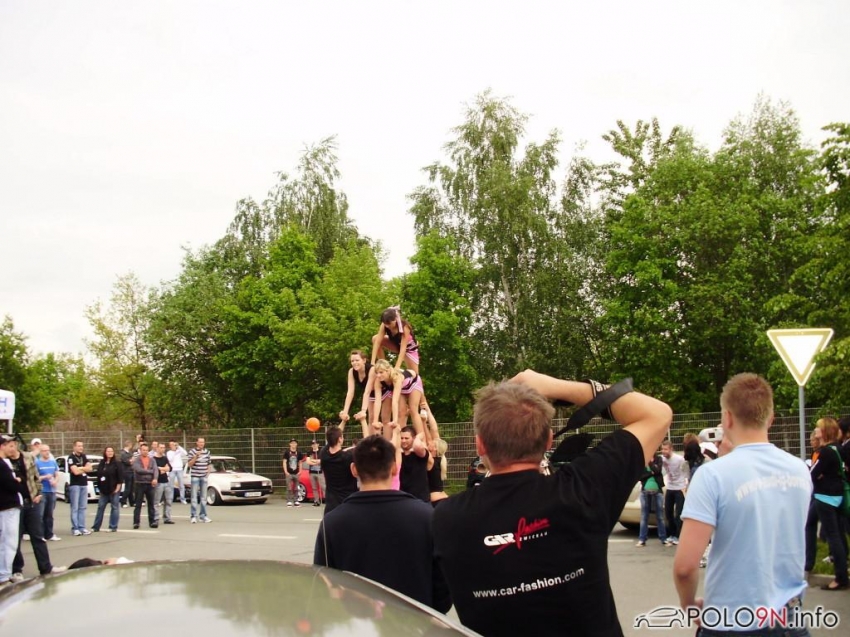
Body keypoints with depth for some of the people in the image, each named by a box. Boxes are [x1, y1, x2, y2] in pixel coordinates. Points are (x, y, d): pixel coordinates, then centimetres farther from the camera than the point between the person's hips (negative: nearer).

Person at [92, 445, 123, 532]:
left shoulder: (117, 463, -7)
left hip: (114, 489, -6)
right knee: (100, 507, 9)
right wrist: (100, 486, 9)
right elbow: (98, 475, 14)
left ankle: (113, 527, 4)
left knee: (114, 507, 0)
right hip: (104, 489, 6)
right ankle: (96, 526, 16)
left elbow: (120, 476, -10)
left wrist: (118, 487, -14)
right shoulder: (102, 463, 10)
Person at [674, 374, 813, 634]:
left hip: (734, 623, -4)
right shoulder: (800, 470, 0)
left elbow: (685, 564, -22)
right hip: (790, 617, 4)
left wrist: (689, 604, -1)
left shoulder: (713, 475, -18)